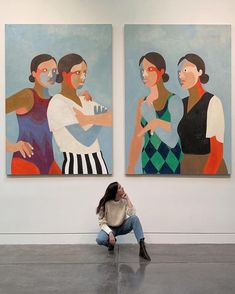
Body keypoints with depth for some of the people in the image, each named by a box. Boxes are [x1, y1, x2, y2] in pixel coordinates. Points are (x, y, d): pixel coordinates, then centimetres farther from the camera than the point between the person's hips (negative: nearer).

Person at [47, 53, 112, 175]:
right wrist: (101, 120, -5)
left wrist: (89, 119, -16)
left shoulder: (85, 100, 11)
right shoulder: (57, 104, -11)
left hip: (98, 162, 7)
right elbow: (86, 139, -18)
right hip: (76, 166, -7)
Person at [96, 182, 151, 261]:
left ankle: (142, 246, -34)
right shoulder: (105, 204, -20)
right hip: (110, 228, -2)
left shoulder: (124, 200, -14)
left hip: (123, 226, 2)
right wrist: (110, 233, -33)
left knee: (135, 218, -30)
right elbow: (102, 223, -18)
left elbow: (132, 214, -29)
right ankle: (112, 242, 3)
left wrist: (127, 199, -29)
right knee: (100, 240, -34)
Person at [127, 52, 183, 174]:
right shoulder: (142, 102, 7)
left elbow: (173, 141, -19)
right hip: (149, 165, 5)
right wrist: (130, 169, 7)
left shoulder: (174, 100, -11)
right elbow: (137, 139, 9)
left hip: (171, 166, -5)